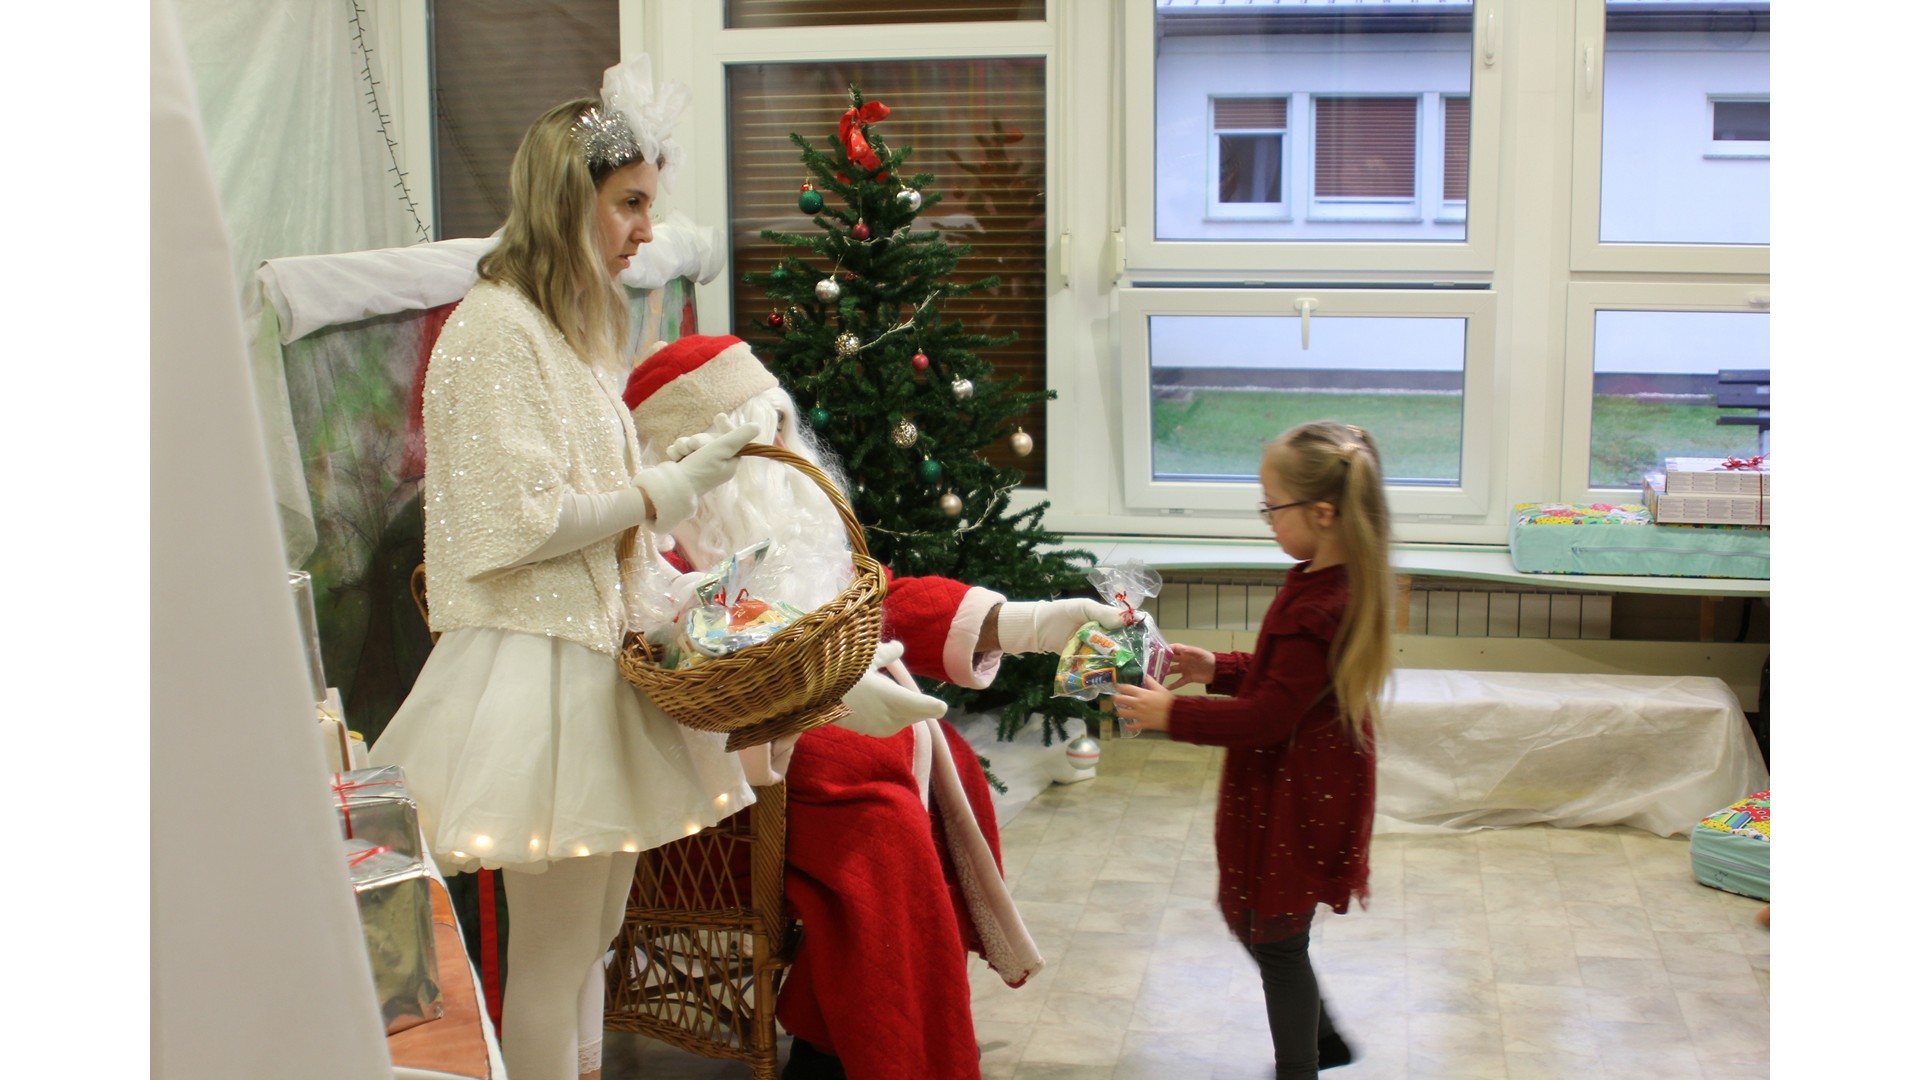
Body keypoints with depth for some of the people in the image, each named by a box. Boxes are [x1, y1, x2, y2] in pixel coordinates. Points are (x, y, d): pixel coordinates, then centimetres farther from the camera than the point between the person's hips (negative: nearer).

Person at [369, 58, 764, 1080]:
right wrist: (669, 487, -11)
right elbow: (527, 522, -18)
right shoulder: (495, 326, -15)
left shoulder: (578, 321, 16)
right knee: (553, 947, -1)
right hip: (541, 660, -9)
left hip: (600, 643, 10)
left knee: (592, 932, 16)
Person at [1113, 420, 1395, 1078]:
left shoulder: (1317, 608, -28)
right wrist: (1216, 669, 8)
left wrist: (1172, 714, -21)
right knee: (1249, 916, 23)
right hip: (1304, 788, 10)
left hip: (1296, 801, -10)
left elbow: (1269, 716, -26)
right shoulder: (1343, 583, 3)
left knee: (1275, 939, 6)